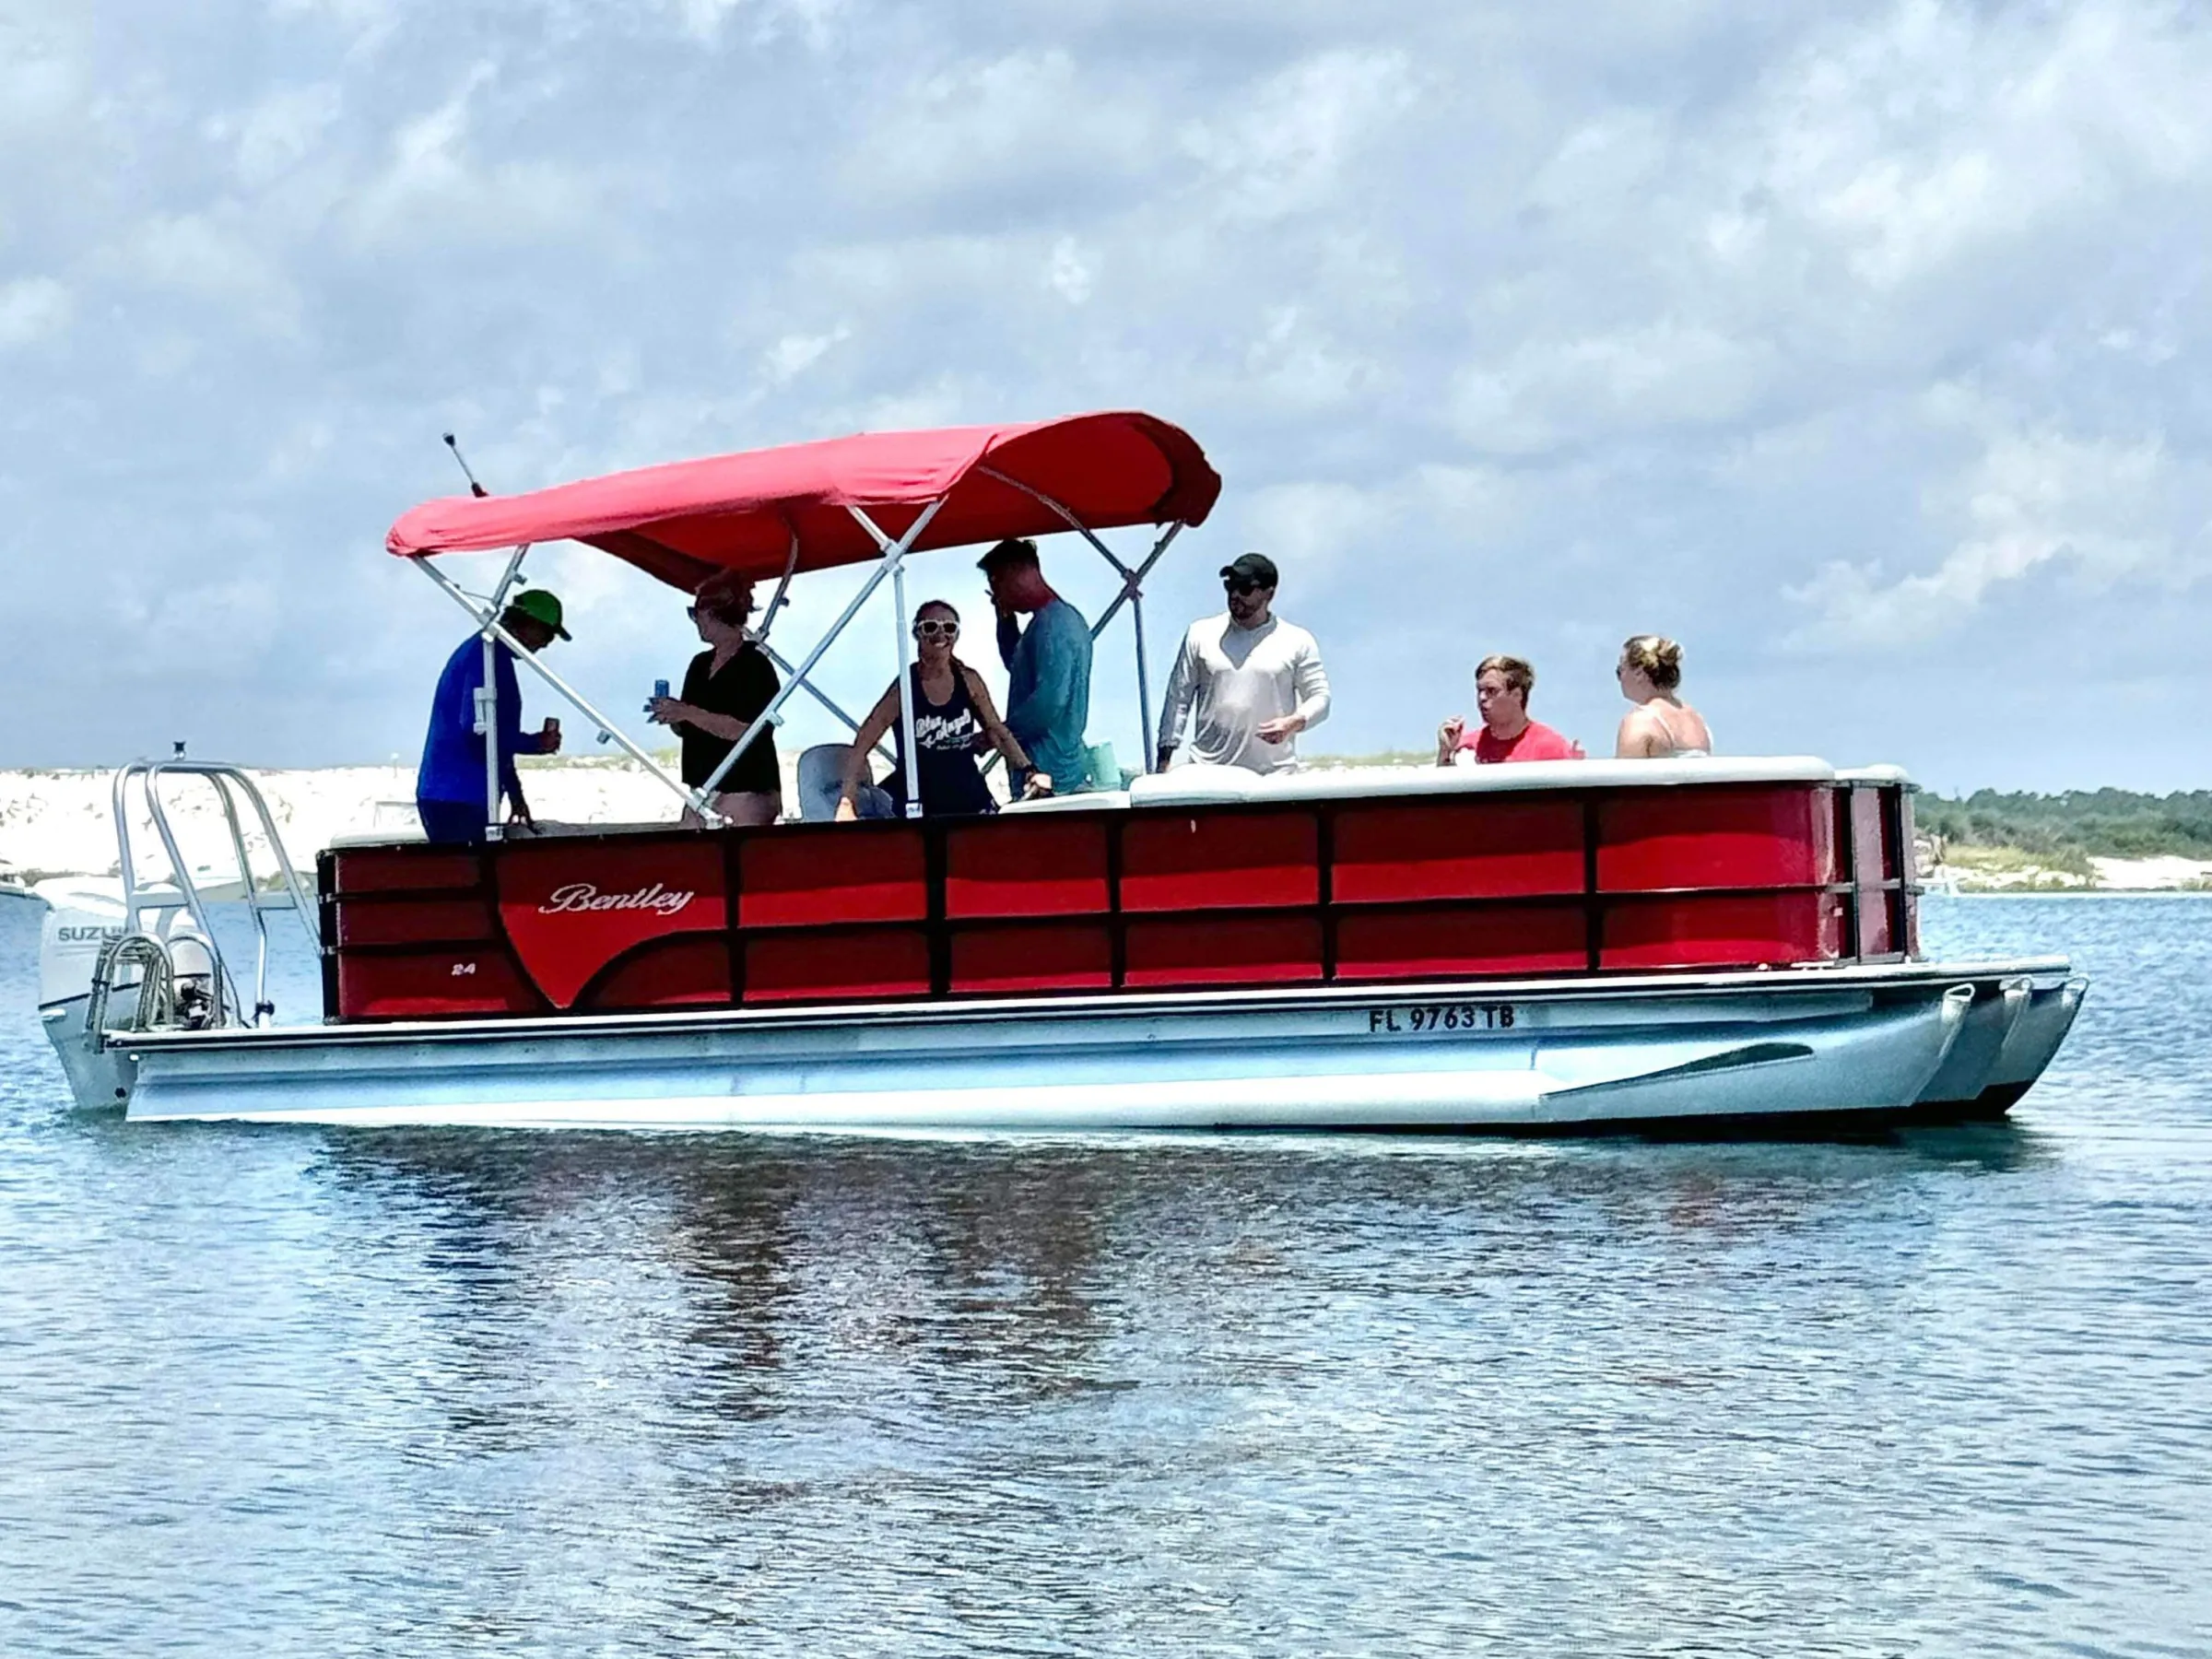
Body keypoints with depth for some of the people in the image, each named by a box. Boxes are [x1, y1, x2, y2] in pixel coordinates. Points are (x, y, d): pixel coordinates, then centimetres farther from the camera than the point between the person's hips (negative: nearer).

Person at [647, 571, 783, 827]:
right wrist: (671, 716, 0)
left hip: (745, 792, -8)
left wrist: (688, 713, -19)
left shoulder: (755, 666, -8)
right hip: (702, 791, 8)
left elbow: (743, 729, -19)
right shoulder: (700, 665, 16)